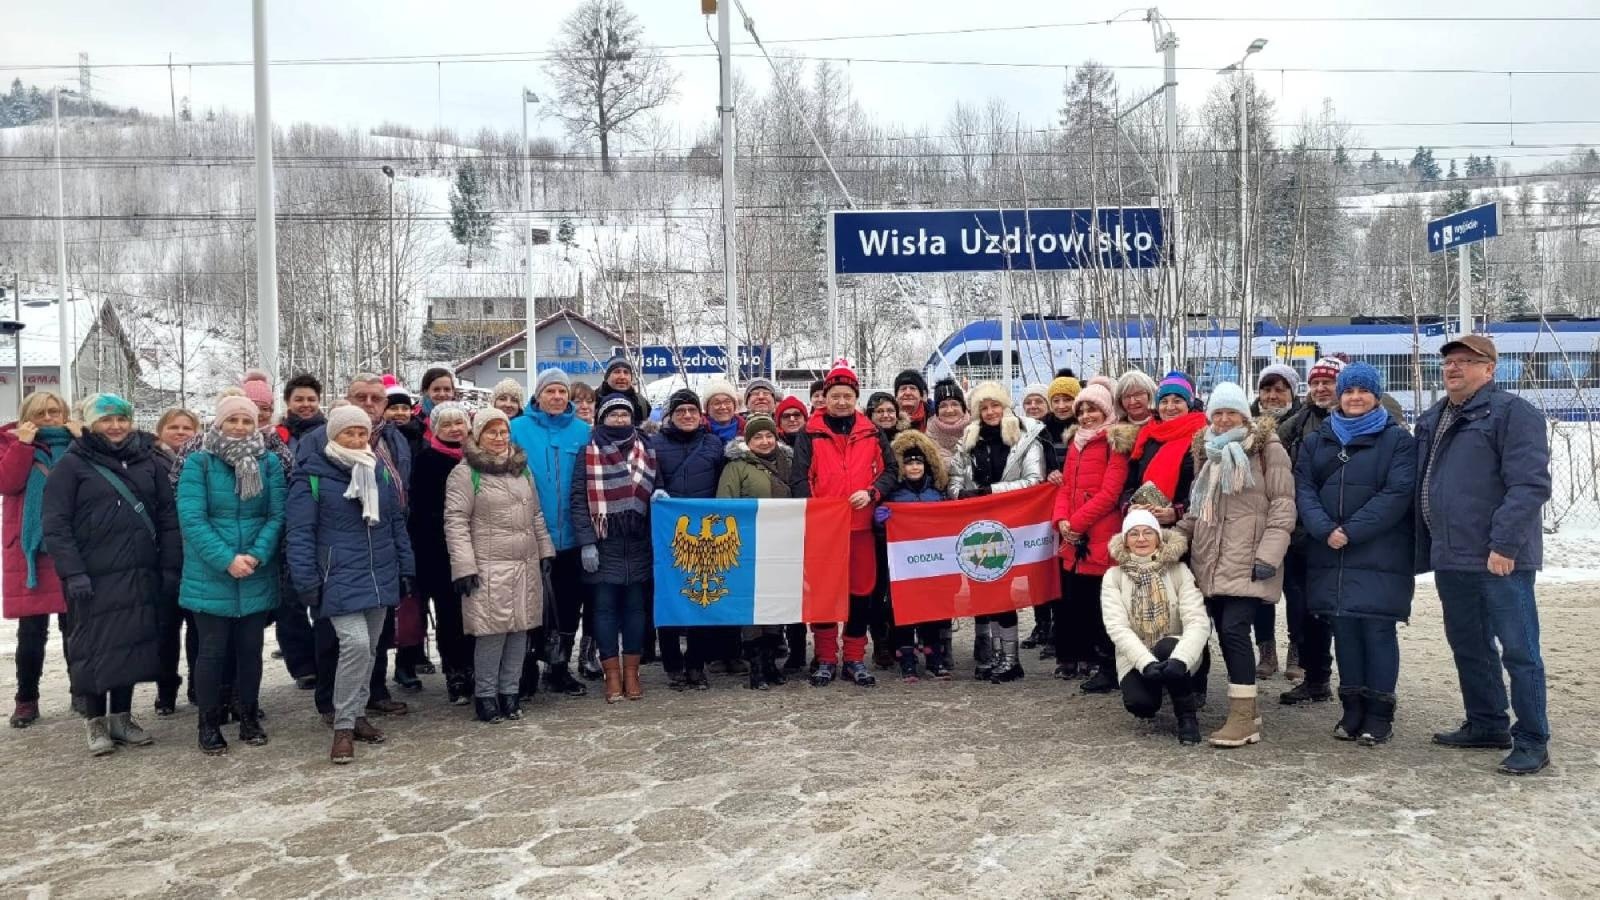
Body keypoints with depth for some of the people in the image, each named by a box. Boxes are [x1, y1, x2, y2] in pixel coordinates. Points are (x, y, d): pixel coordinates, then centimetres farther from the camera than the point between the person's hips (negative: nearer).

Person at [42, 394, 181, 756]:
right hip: (93, 578, -4)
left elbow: (168, 517, 10)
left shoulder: (146, 461, 10)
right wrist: (73, 572, -15)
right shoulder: (72, 464, -2)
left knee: (131, 645, 10)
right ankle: (96, 722, 16)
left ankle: (122, 717, 23)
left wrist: (170, 566, 4)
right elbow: (55, 524, -7)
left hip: (140, 575, 4)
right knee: (95, 648, 3)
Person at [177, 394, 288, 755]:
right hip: (210, 577, -2)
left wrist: (256, 556, -16)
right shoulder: (198, 462, -5)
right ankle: (209, 725, 16)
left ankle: (249, 718, 25)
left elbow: (277, 515, -2)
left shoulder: (270, 462, 2)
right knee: (213, 650, 4)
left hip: (257, 577, 2)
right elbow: (191, 519, -13)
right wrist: (227, 560, -21)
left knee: (250, 648, 11)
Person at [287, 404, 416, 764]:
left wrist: (406, 568, 12)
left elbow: (397, 523, 15)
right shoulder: (312, 476, -7)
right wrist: (307, 582, -12)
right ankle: (343, 725, -5)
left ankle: (357, 714, 27)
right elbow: (300, 533, -8)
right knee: (355, 644, -18)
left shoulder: (382, 472, 8)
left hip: (381, 577, 6)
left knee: (369, 648, 13)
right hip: (340, 579, -6)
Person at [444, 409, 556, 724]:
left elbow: (536, 515, 21)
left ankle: (509, 691, 18)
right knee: (492, 632, -5)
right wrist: (464, 566, -15)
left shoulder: (522, 468, 16)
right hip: (489, 568, -6)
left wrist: (545, 552, 15)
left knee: (519, 629, 7)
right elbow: (455, 521, -9)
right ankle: (484, 695, 9)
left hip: (526, 566, 6)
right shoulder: (465, 473, -4)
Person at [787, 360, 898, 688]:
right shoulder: (810, 434, 2)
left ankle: (855, 658, 17)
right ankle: (825, 659, 14)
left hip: (860, 525, 2)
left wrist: (871, 493, -10)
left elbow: (890, 471, 9)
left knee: (861, 590, 5)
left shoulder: (871, 433, 9)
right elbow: (799, 479, -2)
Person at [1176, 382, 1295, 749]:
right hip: (1210, 560, 6)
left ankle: (1243, 718, -8)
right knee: (1226, 634, 5)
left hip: (1246, 560, -6)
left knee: (1234, 630, -14)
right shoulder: (1206, 450, 17)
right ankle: (1243, 713, 13)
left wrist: (1269, 553, -15)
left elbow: (1283, 504, -7)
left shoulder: (1267, 448, -2)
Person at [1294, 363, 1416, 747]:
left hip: (1381, 555, -4)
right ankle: (1352, 707, 17)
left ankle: (1379, 711, 6)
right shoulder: (1318, 440, 13)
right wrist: (1325, 530, -13)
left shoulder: (1398, 439, 1)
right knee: (1344, 629, 8)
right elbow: (1303, 488, 4)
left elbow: (1397, 493, -10)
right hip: (1330, 554, 4)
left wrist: (1352, 531, -16)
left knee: (1377, 630, -3)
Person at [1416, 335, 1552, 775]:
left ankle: (1532, 741, 8)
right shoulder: (1432, 421, 16)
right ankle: (1486, 725, 30)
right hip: (1451, 558, 8)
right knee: (1467, 645, 16)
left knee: (1518, 650, -1)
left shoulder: (1512, 413, -8)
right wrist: (1424, 549, 15)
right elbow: (1421, 487, 20)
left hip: (1500, 560, -8)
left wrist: (1504, 544, -21)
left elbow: (1530, 484, -16)